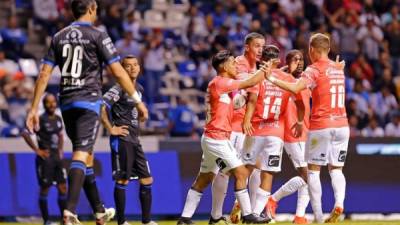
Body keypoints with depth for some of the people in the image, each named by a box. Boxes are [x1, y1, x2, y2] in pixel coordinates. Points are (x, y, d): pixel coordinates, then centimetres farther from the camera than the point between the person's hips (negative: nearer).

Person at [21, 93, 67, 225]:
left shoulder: (58, 119, 11)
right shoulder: (40, 119, -11)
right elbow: (25, 134, -18)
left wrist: (60, 149, 12)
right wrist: (37, 150, -15)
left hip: (57, 157, 7)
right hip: (45, 158, -7)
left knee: (63, 187, 3)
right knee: (45, 189, -1)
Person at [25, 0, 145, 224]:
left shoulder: (59, 37, 10)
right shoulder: (97, 36, -5)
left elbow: (44, 75, 6)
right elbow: (118, 72, -7)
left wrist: (34, 108, 8)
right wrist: (137, 100, 1)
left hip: (67, 103, 6)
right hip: (89, 101, -6)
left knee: (86, 156, 17)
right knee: (81, 155, -12)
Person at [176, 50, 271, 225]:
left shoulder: (222, 84, 16)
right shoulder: (219, 82, -12)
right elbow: (249, 83, -12)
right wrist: (265, 71, 5)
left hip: (213, 139, 10)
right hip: (216, 139, -10)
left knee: (203, 180, 12)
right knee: (241, 173, -8)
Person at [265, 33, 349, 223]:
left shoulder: (314, 69, -7)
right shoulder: (338, 68, 13)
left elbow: (295, 88, -23)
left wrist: (272, 79, -17)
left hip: (320, 125, -5)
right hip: (342, 125, 5)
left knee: (313, 170, 5)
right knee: (336, 169, 11)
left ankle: (318, 216, -2)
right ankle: (339, 202, -16)